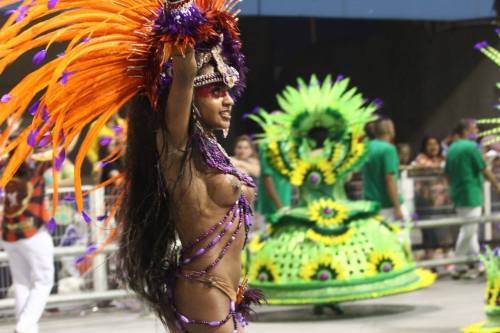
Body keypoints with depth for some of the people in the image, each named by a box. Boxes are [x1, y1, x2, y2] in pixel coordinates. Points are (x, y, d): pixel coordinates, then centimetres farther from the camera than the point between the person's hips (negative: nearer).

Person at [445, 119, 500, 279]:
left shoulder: (451, 149, 11)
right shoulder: (472, 147, -13)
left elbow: (448, 173, 15)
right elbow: (485, 170, -11)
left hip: (458, 195, 9)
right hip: (471, 195, -9)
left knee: (470, 230, 15)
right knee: (468, 231, -4)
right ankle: (458, 268, -1)